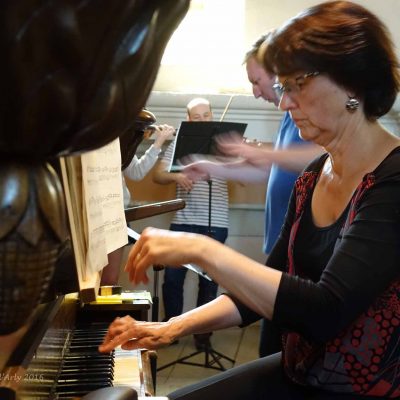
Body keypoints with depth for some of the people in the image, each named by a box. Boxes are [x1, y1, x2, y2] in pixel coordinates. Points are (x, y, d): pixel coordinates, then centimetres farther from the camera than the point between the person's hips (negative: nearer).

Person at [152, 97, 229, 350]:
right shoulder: (179, 143, 8)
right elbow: (157, 176, 2)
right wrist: (176, 176, -18)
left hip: (216, 224, 0)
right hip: (183, 222, 1)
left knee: (209, 280, 7)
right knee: (172, 277, 2)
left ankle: (203, 332, 20)